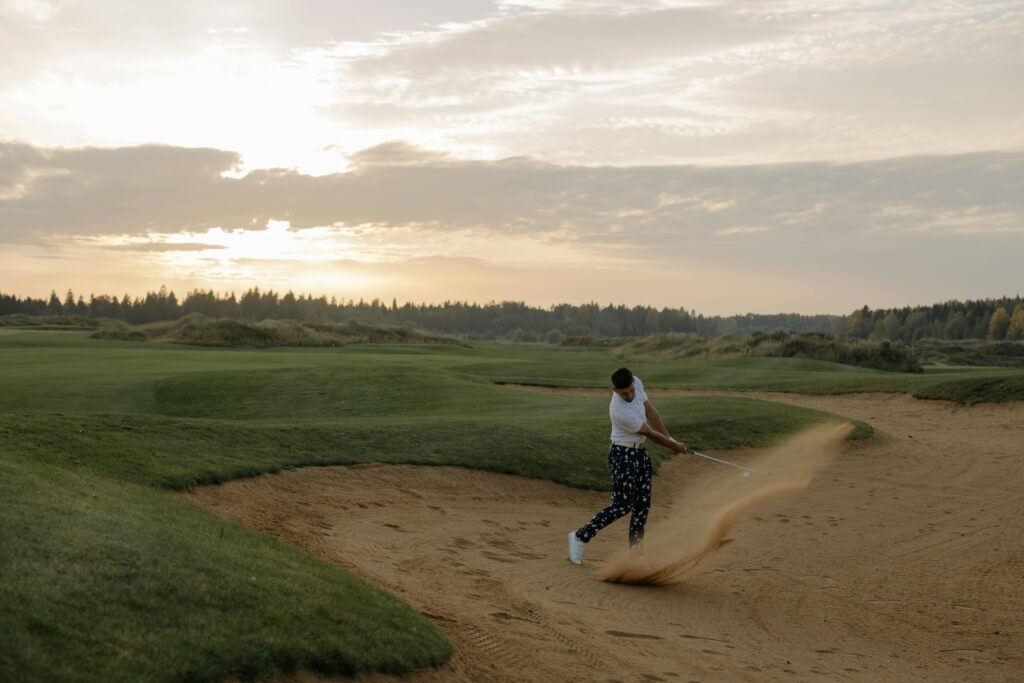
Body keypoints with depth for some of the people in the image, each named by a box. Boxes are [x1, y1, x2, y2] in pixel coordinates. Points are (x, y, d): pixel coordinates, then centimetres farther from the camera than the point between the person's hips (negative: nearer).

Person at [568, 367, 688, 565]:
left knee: (643, 504, 9)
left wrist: (669, 439, 5)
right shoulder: (620, 412, -31)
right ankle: (580, 537, -2)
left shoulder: (636, 382, -8)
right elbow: (651, 434, -17)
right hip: (623, 455, -8)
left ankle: (635, 551, 16)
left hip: (640, 453, 8)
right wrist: (674, 446, -4)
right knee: (622, 506, -11)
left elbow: (651, 412, 6)